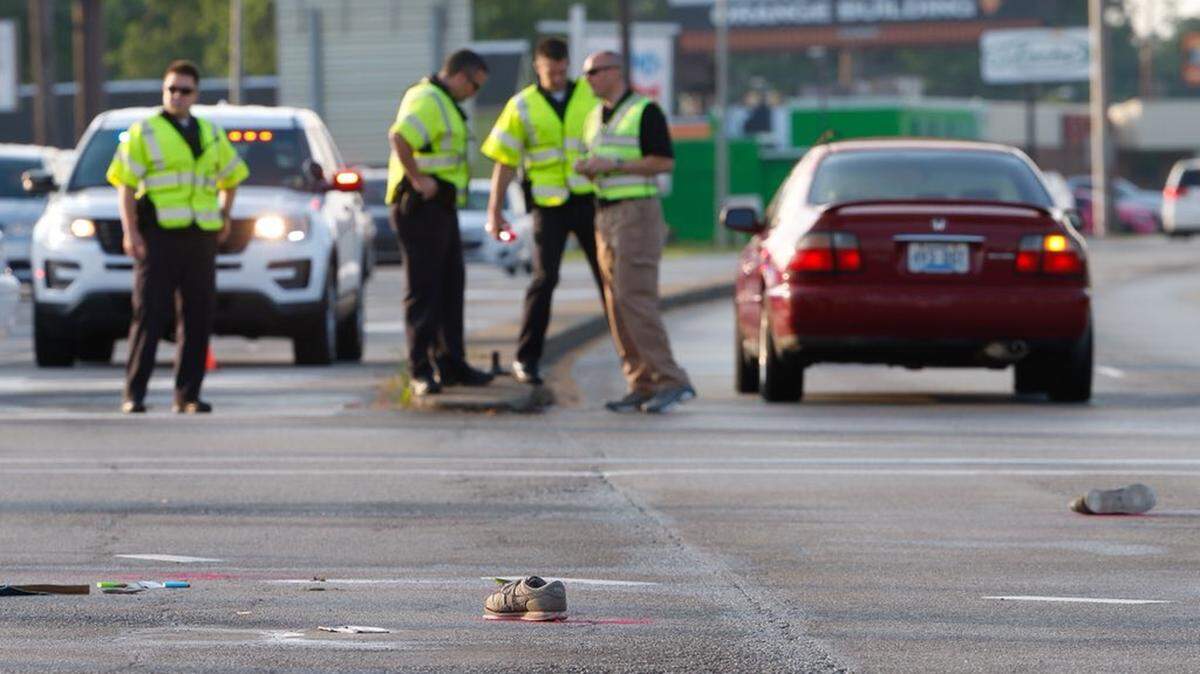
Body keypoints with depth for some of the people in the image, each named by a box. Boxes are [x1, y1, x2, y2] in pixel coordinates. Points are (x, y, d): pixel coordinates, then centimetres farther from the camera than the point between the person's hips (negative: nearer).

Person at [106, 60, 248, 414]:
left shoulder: (211, 135, 17)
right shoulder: (143, 132, 4)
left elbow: (231, 176, 33)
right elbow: (125, 185, -2)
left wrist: (225, 216, 22)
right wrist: (130, 233, -11)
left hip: (200, 238, 4)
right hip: (158, 237, -4)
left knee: (198, 319, 3)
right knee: (150, 317, -7)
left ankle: (188, 395, 9)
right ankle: (134, 395, -5)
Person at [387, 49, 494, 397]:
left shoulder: (442, 103, 19)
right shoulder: (427, 101, -15)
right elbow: (399, 137, -31)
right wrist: (418, 179, -26)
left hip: (440, 208, 11)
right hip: (422, 207, -11)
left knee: (450, 286, 14)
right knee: (424, 290, -7)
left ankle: (451, 364, 21)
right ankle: (421, 371, -5)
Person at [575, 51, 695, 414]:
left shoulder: (645, 112, -7)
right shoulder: (595, 118, 18)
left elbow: (664, 162, -14)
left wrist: (613, 165, -17)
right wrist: (586, 169, 2)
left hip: (637, 212, -9)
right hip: (605, 215, 9)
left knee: (635, 299, -16)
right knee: (618, 305, 3)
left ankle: (670, 381, -15)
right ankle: (643, 385, 4)